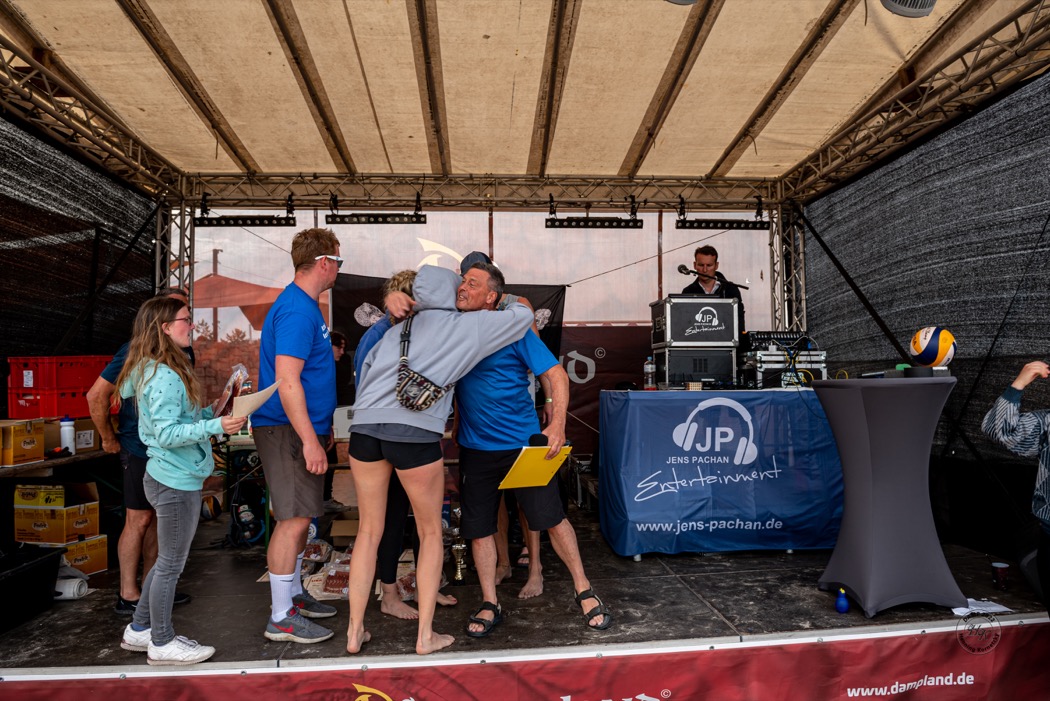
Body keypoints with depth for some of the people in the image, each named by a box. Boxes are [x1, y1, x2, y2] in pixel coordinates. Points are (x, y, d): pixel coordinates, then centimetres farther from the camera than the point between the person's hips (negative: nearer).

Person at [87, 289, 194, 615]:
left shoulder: (184, 351, 8)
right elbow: (96, 396, -13)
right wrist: (109, 439, -6)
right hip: (140, 449, -7)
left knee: (157, 517, 13)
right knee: (139, 519, -1)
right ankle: (128, 596, 11)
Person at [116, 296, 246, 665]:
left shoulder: (155, 371, 11)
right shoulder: (164, 376, -20)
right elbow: (168, 434, -24)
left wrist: (209, 412, 10)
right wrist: (215, 425, -29)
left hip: (170, 478, 10)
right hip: (176, 482, -10)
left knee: (167, 561, 21)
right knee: (171, 564, 4)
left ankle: (139, 629, 34)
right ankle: (162, 644, 19)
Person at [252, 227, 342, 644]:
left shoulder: (305, 306, 15)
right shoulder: (297, 311, -18)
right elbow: (286, 381, -25)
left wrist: (321, 427, 26)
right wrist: (310, 440, -25)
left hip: (303, 427, 10)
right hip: (288, 431, -10)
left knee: (300, 516, 17)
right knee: (294, 518, -5)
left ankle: (293, 595, 31)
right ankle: (281, 618, 6)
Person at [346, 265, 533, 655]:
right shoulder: (464, 327, 11)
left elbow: (366, 369, 18)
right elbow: (522, 317, 17)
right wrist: (507, 303, 38)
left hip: (364, 426, 5)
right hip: (415, 433, -4)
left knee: (369, 532, 17)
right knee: (430, 533, 13)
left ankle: (355, 632, 22)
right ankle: (425, 636, 17)